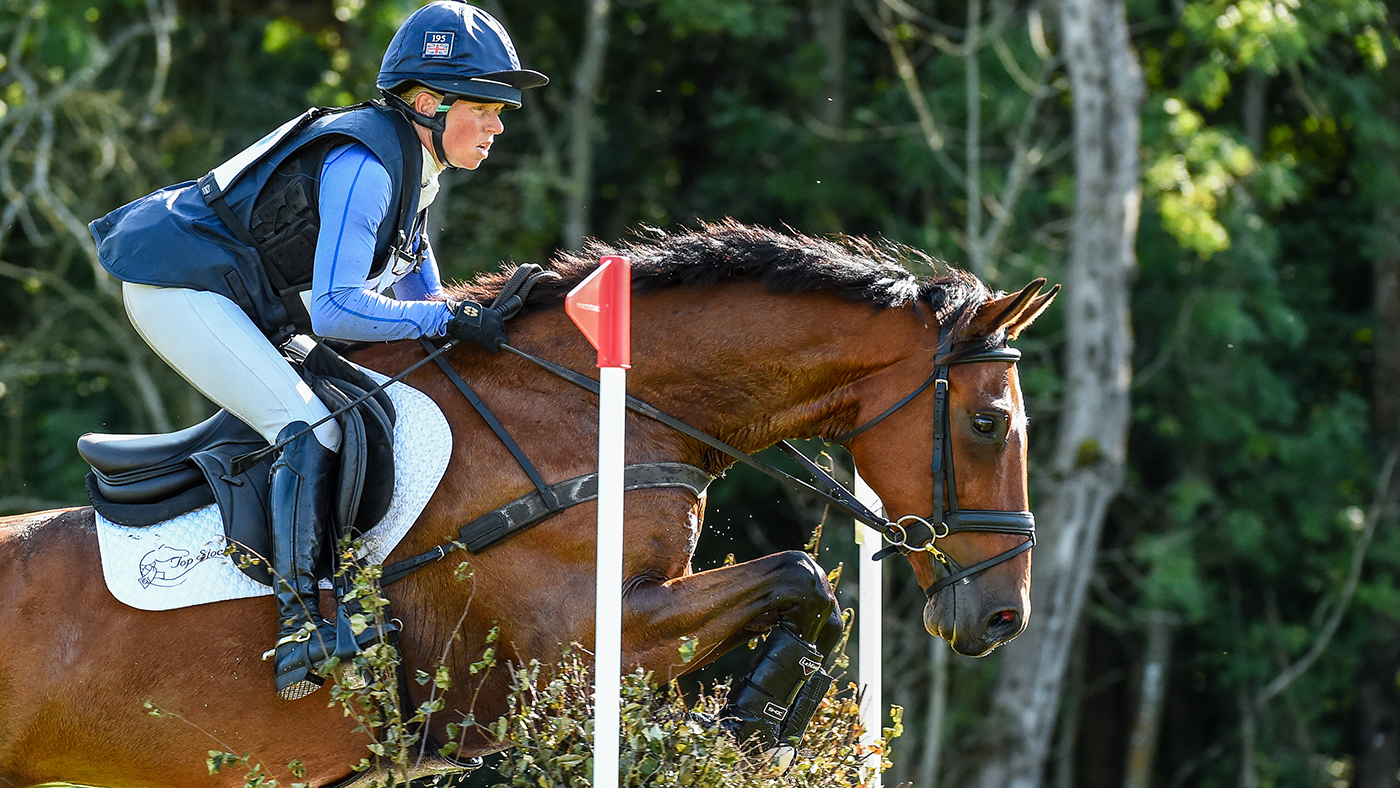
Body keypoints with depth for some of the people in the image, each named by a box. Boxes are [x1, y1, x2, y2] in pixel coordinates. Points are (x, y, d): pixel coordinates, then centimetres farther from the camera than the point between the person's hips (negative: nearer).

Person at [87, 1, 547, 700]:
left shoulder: (412, 170, 9)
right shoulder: (362, 163, -23)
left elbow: (418, 291, 17)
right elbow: (336, 310, -28)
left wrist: (485, 316, -1)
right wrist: (451, 320, -23)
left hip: (235, 299, 11)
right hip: (180, 288, -11)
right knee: (310, 430, -22)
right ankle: (297, 623, -24)